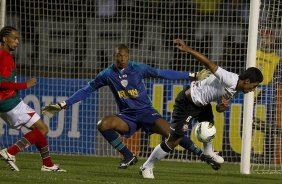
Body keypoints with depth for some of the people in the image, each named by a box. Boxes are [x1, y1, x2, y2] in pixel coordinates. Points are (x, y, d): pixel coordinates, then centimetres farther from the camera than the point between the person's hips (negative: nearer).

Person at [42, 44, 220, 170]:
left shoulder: (138, 69, -7)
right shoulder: (107, 74, -1)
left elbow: (163, 73, -3)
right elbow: (87, 90, 6)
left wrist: (191, 75, -3)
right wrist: (63, 105, 4)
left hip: (146, 111, -2)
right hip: (127, 116, 2)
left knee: (169, 131, -25)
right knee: (103, 125, -24)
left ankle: (204, 155, -16)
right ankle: (128, 156, -10)